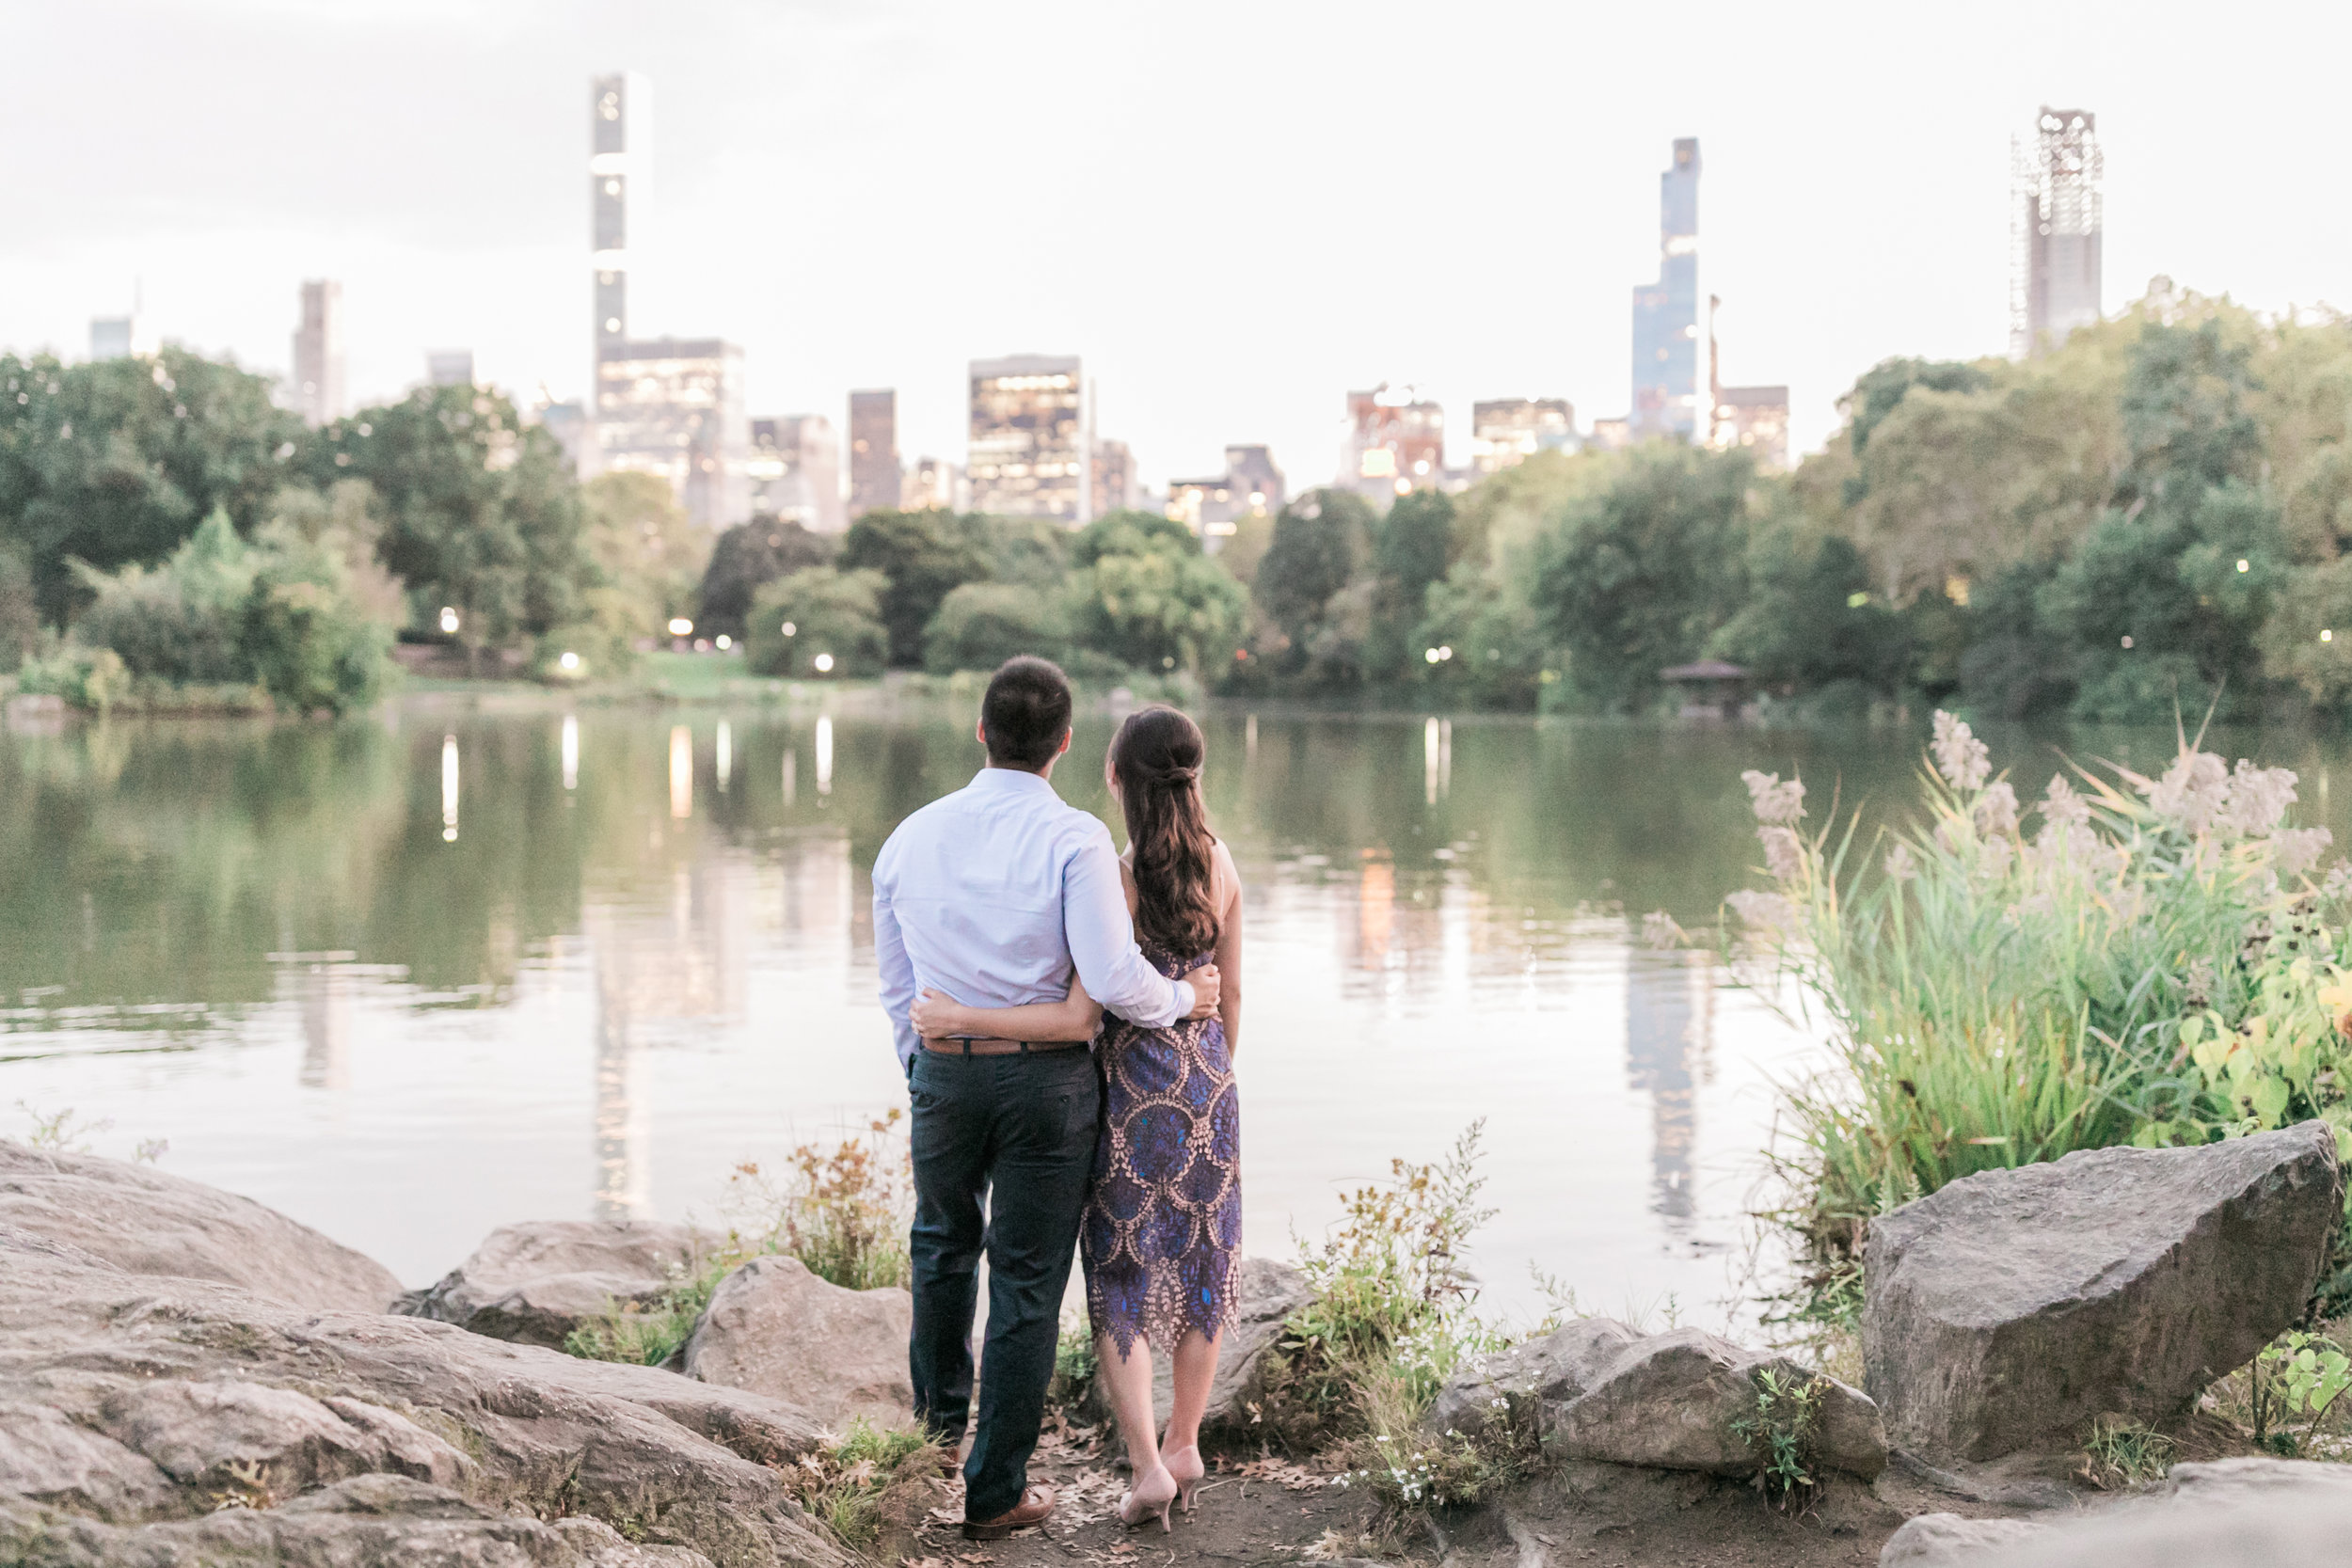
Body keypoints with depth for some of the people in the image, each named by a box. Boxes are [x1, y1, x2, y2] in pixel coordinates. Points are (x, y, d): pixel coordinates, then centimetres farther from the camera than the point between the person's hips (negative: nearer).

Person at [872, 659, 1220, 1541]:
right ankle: (995, 1493, 15)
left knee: (943, 1246, 28)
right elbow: (1113, 980, -22)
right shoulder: (1074, 840, -15)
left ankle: (938, 1425, 44)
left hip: (943, 1073, 4)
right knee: (1027, 1284, 7)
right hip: (1045, 1080, -4)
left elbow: (895, 985, 10)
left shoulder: (911, 837, 0)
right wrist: (1182, 998, -3)